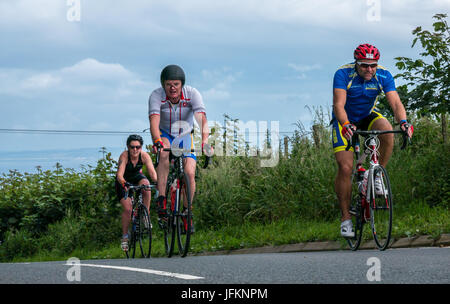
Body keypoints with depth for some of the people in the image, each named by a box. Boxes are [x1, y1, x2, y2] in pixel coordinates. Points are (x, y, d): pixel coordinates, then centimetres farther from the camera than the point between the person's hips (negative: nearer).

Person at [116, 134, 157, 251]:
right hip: (123, 181, -2)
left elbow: (152, 172, -33)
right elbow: (119, 174, -40)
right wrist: (124, 184, -60)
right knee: (127, 208, -18)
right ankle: (125, 236, 0)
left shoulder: (144, 156, -24)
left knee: (146, 184, -34)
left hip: (137, 177, 2)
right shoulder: (124, 156, -30)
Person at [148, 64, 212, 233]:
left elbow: (202, 119, -35)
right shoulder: (157, 96, -24)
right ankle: (161, 199, -34)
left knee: (189, 173, -17)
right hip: (165, 135, -1)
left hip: (185, 136, 1)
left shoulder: (192, 94, -23)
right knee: (164, 153, -35)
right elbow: (154, 121, -37)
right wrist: (156, 141, -56)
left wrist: (205, 141, -52)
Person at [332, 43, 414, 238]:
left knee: (387, 131, -32)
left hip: (368, 117, 2)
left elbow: (395, 103, -27)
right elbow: (339, 105, -35)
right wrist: (346, 125, -54)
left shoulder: (383, 76, -18)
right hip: (345, 121, -2)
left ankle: (378, 176, -12)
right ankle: (345, 217, -5)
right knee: (345, 167, -16)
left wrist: (403, 122, -47)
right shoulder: (343, 74, -25)